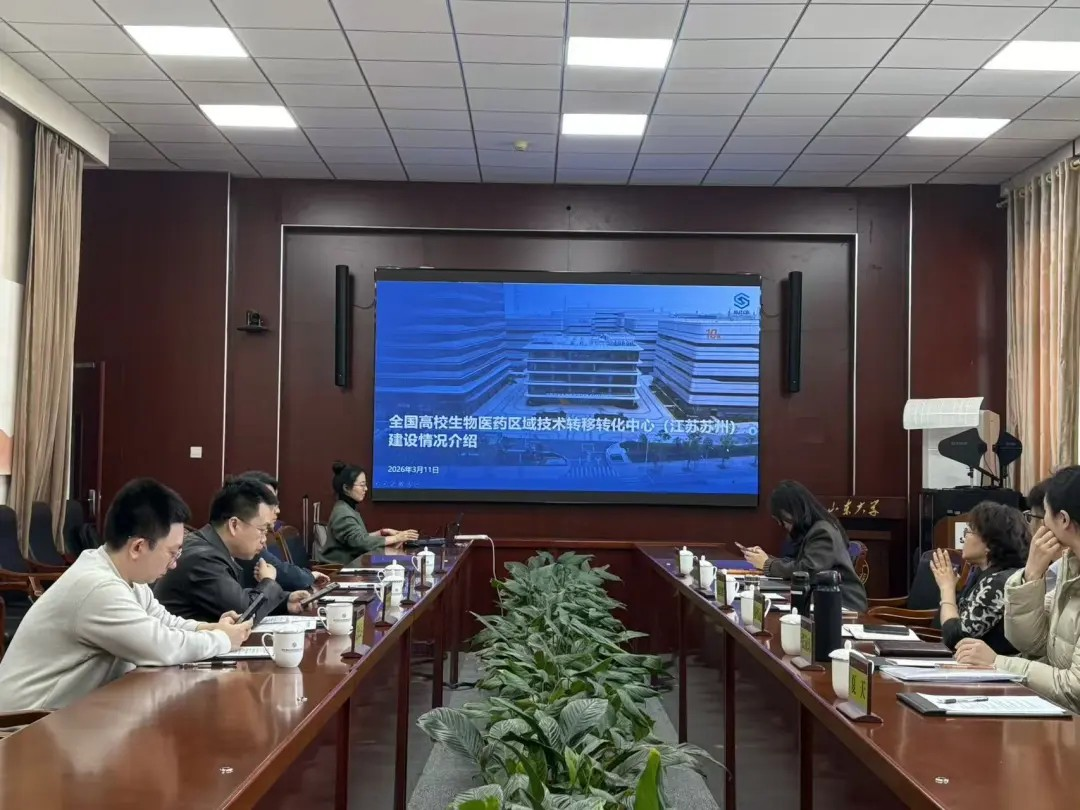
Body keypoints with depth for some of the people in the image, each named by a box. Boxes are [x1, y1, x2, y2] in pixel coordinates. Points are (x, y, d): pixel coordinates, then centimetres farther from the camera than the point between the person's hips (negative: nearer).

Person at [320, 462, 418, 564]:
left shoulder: (348, 508, 13)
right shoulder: (343, 513, -17)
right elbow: (360, 541, -26)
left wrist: (382, 532, 4)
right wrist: (395, 538, -23)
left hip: (348, 564, 9)